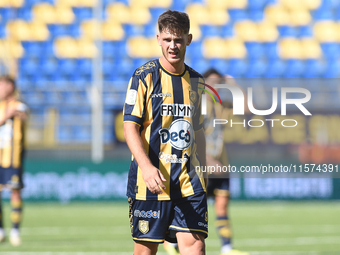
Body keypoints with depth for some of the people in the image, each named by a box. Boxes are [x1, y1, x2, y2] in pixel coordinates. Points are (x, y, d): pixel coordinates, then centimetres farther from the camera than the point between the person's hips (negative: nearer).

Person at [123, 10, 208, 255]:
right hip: (150, 179, -4)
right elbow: (130, 127, -9)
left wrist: (202, 171, 21)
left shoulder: (196, 80, 13)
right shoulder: (144, 76, -3)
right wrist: (146, 166, -23)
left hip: (188, 179, 4)